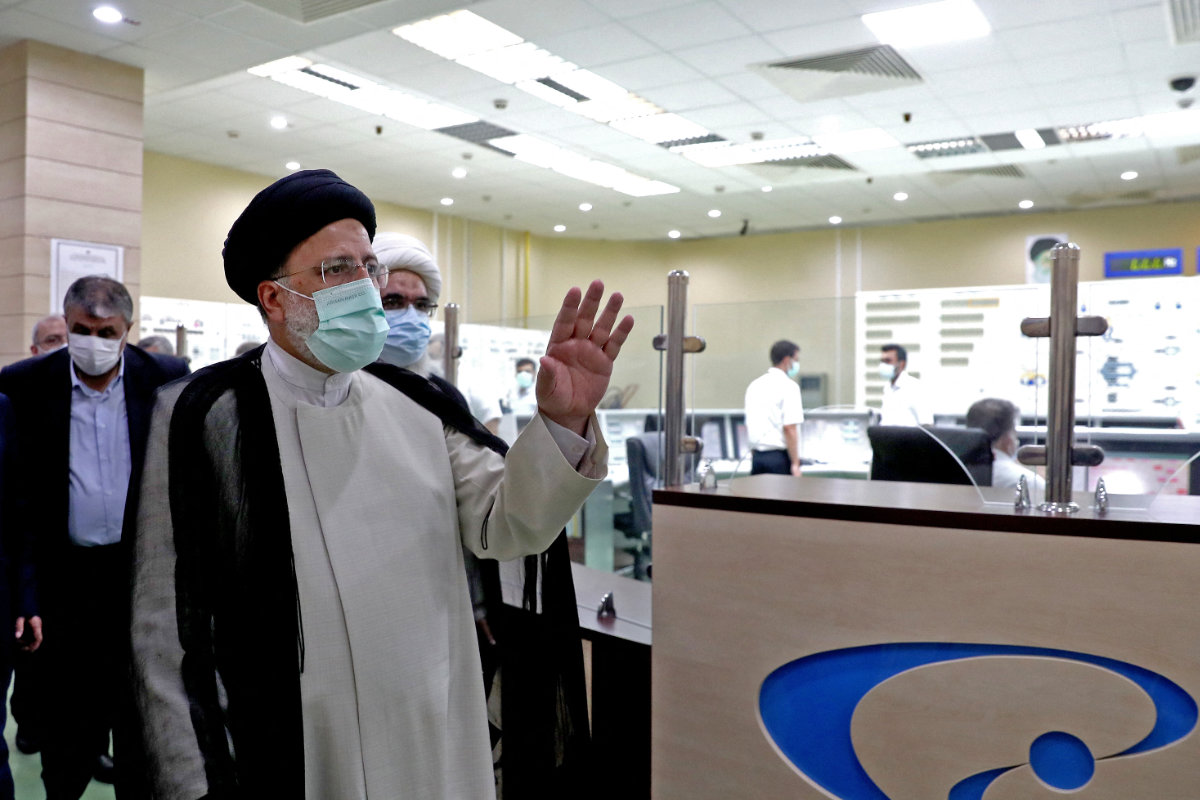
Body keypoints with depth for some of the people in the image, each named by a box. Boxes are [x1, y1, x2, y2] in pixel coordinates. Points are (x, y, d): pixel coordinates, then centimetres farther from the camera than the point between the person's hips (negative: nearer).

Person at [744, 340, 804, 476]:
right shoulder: (789, 386, -9)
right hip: (780, 457, -7)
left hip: (757, 456, 7)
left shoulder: (754, 385, 12)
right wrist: (795, 464, -13)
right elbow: (789, 428, -15)